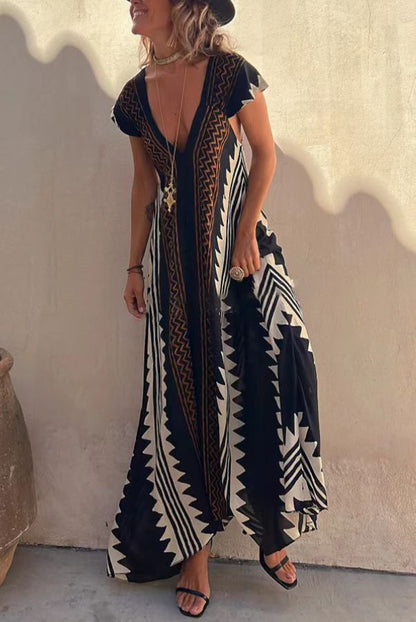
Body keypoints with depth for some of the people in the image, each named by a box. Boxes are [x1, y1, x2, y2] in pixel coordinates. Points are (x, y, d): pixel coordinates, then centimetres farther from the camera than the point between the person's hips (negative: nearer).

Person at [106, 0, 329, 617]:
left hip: (234, 246, -3)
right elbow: (144, 184, 11)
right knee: (184, 398, 5)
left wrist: (246, 232, -10)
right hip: (174, 261, 3)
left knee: (267, 364, -16)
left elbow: (265, 153, 0)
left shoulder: (231, 74, -5)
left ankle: (271, 532, 10)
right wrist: (134, 265, 10)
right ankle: (194, 549, 22)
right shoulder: (135, 96, 6)